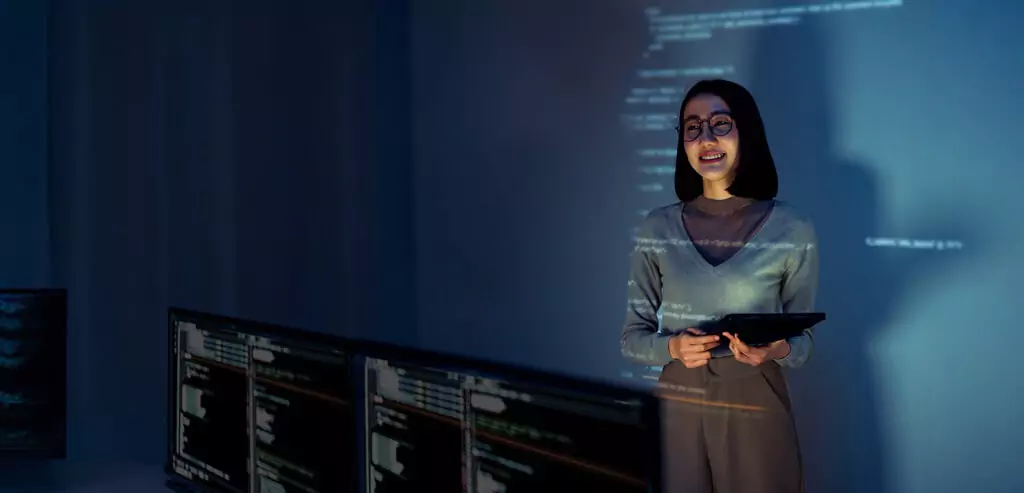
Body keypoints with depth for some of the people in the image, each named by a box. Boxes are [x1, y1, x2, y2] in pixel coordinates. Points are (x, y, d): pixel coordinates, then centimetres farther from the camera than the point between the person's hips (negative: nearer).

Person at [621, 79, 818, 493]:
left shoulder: (792, 231, -4)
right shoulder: (656, 229, 0)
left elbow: (803, 339, 3)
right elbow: (632, 336, 5)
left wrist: (778, 349, -18)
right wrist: (673, 347, -16)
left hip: (757, 413, -1)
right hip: (677, 412, 1)